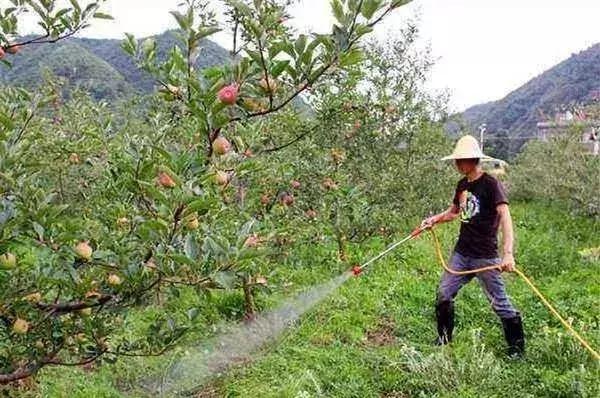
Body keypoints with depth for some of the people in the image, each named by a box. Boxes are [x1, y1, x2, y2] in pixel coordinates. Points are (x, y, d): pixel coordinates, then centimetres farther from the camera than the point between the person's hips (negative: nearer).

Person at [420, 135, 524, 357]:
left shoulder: (490, 184, -14)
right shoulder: (462, 185, 9)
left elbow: (505, 216, -24)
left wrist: (507, 253, -35)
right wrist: (434, 220, 4)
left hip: (485, 256, -7)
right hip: (462, 253, 7)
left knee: (499, 302, 0)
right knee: (444, 293, 8)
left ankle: (517, 347, 17)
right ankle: (444, 339, 25)